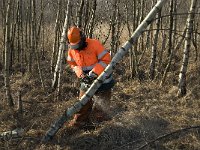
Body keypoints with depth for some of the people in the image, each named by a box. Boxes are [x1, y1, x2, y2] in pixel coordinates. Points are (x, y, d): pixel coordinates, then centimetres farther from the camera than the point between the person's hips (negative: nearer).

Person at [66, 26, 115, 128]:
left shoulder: (94, 44, -22)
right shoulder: (72, 50, -5)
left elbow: (106, 59, -21)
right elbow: (73, 64, 7)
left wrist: (94, 72, -27)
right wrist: (80, 74, -12)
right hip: (86, 81, 5)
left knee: (100, 105, 0)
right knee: (83, 103, 8)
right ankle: (79, 121, 18)